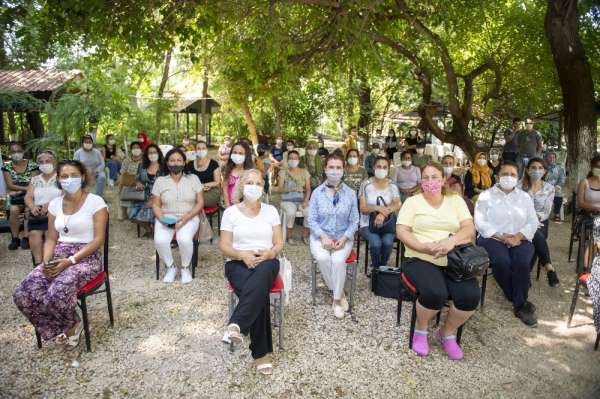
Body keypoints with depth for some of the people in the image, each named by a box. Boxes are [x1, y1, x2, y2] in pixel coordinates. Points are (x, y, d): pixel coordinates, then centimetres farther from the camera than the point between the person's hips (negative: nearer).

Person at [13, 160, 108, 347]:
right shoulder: (55, 204, 11)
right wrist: (46, 261, -7)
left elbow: (99, 239, -12)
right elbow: (51, 238, 13)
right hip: (58, 255, 6)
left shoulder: (95, 202, -7)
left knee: (57, 293, -32)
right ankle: (58, 327, 8)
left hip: (86, 257, -5)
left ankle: (73, 324, 3)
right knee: (22, 294, -17)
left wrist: (70, 260, -19)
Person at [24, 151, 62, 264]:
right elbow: (28, 197, 12)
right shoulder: (35, 179, 21)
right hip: (37, 213, 3)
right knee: (34, 233, -25)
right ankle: (38, 262, -24)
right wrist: (32, 206, -11)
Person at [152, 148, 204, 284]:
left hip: (189, 218, -1)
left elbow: (200, 203, 1)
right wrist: (162, 218, -13)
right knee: (160, 240, -29)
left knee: (184, 239, -33)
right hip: (166, 218, 2)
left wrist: (186, 217, -14)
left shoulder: (193, 178, 4)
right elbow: (156, 205, 8)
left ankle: (185, 268, -4)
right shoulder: (160, 181, 7)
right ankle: (170, 267, -1)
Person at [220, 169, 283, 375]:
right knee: (260, 292, -33)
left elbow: (279, 243, 7)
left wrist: (270, 253, -16)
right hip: (238, 263, -1)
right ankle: (261, 353, -27)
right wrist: (242, 254, -19)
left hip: (267, 262, 1)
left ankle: (237, 323, -44)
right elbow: (224, 247, 1)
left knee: (262, 272, -39)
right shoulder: (230, 212, 4)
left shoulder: (271, 210, 9)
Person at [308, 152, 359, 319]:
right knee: (322, 258, -30)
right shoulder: (317, 192, -1)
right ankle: (339, 292, -8)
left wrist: (344, 238, -14)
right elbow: (312, 220, -3)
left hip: (343, 237, 0)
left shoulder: (350, 193, 1)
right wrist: (323, 237, -18)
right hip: (320, 236, 0)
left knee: (338, 260, -29)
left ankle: (337, 299, -10)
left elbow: (354, 221, 2)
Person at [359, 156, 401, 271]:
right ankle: (376, 268, -2)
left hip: (387, 223, 2)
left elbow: (398, 205, -8)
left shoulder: (392, 186, 4)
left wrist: (383, 214, -25)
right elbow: (363, 208, -5)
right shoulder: (366, 184, -1)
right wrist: (378, 208, -23)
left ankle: (382, 267, 1)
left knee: (388, 243, -28)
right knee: (376, 243, -29)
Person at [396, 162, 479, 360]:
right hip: (421, 260, -3)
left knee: (471, 296, -23)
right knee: (435, 293, -31)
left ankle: (447, 333, 8)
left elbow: (470, 230, 2)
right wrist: (425, 247, -19)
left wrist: (452, 241, -20)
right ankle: (420, 329, 3)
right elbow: (401, 232, -3)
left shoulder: (456, 200, 14)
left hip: (454, 261, 3)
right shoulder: (412, 201, 7)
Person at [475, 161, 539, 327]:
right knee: (502, 261, -32)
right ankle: (520, 302, -8)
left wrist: (518, 236, -13)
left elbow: (533, 222, 7)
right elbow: (481, 222, -5)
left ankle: (519, 305, -13)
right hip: (493, 238, -2)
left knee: (522, 262, -29)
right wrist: (501, 237, -17)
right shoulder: (486, 195, 6)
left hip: (520, 239, 2)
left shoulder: (525, 197, 16)